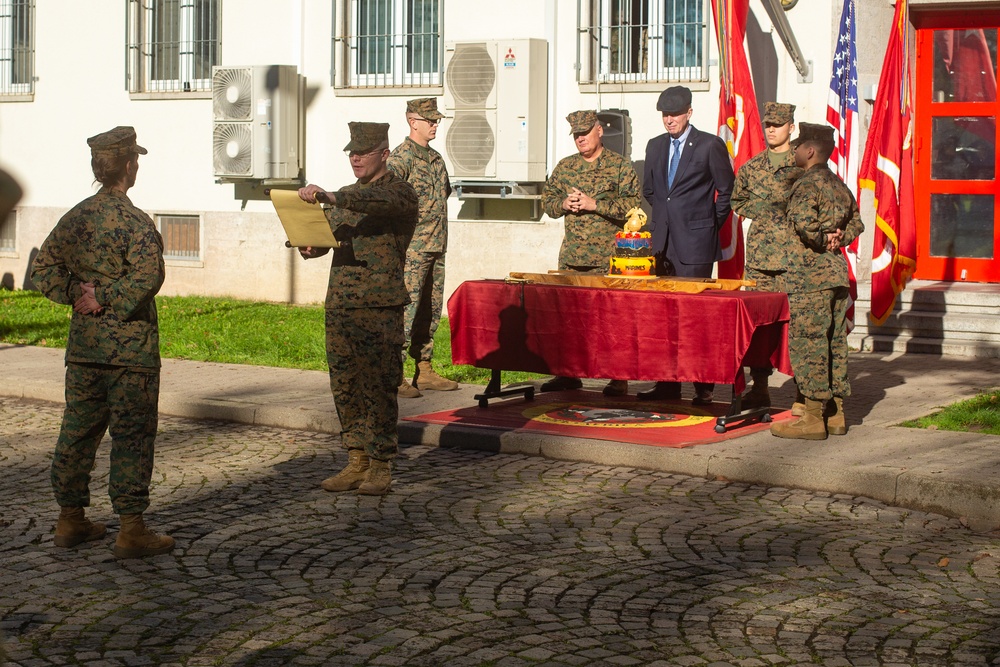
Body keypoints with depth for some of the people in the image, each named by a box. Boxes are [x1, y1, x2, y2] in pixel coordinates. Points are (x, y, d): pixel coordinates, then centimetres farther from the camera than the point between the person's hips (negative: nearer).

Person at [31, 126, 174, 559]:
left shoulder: (76, 217, 8)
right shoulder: (134, 222, -13)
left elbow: (43, 266, 9)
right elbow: (147, 277, -26)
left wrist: (75, 293, 0)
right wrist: (105, 298, -15)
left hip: (83, 344, 7)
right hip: (130, 345, -7)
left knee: (78, 430, 14)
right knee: (132, 434, -2)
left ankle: (71, 520, 22)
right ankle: (131, 529, 0)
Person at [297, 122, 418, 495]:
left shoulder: (399, 192, -3)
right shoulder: (345, 197, 19)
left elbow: (374, 202, -26)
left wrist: (328, 197, -40)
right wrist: (308, 247, -2)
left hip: (380, 307, -7)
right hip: (339, 305, 7)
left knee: (378, 386, -4)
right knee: (345, 385, 8)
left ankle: (381, 465, 4)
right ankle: (357, 461, 16)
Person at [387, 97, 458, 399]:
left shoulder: (436, 158, 16)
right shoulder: (401, 158, -11)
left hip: (436, 248, 9)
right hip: (412, 248, -8)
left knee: (431, 310, 11)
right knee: (406, 309, -9)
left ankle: (424, 371, 18)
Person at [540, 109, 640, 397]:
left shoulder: (621, 166, -1)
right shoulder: (564, 167, 14)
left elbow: (632, 206, -9)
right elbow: (547, 201, 18)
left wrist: (594, 204, -16)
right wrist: (564, 204, -4)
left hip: (609, 257, -5)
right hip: (572, 255, 5)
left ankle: (618, 377, 0)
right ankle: (568, 372, 16)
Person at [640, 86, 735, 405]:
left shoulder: (710, 145, -3)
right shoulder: (655, 146, 14)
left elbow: (727, 191, 1)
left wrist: (710, 225, 2)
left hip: (694, 244, -6)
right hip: (663, 242, 6)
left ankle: (703, 386, -2)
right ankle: (668, 383, 11)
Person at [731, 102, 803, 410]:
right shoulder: (751, 167, 15)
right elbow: (737, 200, 28)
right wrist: (762, 211, 12)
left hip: (795, 254, -4)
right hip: (760, 252, 4)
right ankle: (759, 387, 8)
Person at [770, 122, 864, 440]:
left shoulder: (806, 185, -13)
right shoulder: (839, 184, 14)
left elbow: (802, 221, -30)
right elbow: (856, 223, 21)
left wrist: (821, 239, -12)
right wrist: (838, 240, 6)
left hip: (810, 274, -9)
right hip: (837, 271, 9)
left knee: (808, 342, -5)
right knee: (834, 341, 12)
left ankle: (813, 419, -4)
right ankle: (837, 414, 17)